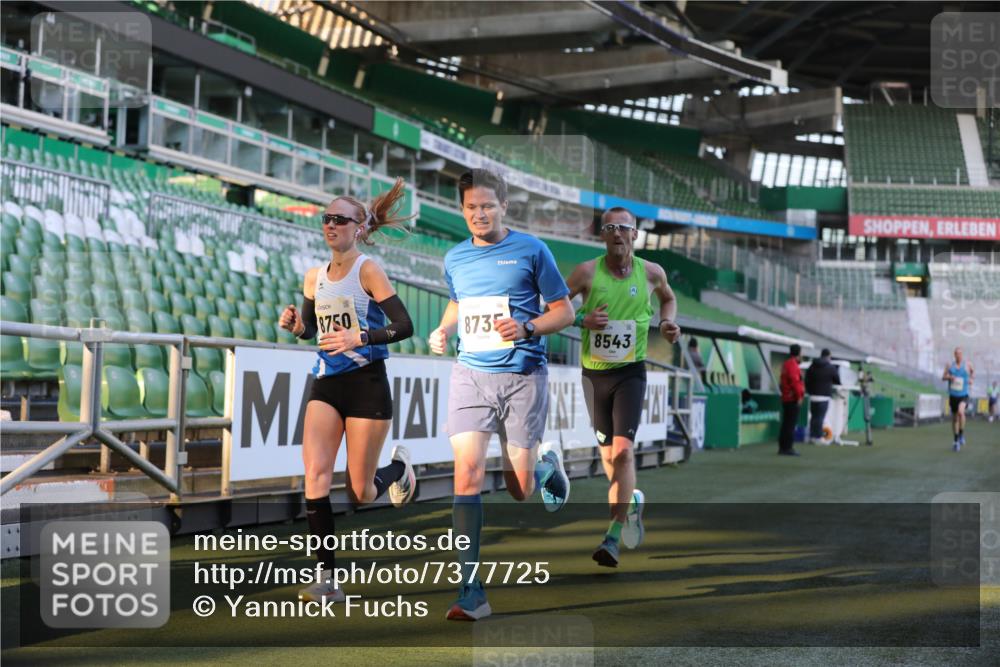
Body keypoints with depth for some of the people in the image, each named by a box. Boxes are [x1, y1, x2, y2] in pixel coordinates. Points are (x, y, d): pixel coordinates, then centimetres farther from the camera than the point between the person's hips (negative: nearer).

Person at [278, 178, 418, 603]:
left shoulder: (367, 270, -9)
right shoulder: (314, 277, 8)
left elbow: (404, 326, -13)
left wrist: (359, 337, -25)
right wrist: (293, 325, -1)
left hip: (366, 383, -5)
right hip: (326, 383, 5)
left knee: (361, 493, 1)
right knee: (314, 474, -14)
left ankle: (397, 469, 38)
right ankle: (327, 578, -10)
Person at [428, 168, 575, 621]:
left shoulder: (531, 250, -2)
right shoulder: (455, 259, 10)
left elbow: (564, 311, 1)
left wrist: (527, 328, -16)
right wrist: (443, 330, 9)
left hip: (522, 376, -3)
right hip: (470, 375, 3)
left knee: (519, 489, 2)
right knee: (467, 472, -14)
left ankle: (549, 466, 42)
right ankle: (471, 593, -13)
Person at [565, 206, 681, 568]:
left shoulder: (651, 272, -2)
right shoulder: (588, 272, -7)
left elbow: (668, 297, 21)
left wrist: (667, 322, 2)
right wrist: (582, 320, -19)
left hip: (630, 372, -1)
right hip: (594, 372, 1)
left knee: (623, 450, -17)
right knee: (608, 454, 12)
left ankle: (613, 538, -20)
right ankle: (632, 503, 41)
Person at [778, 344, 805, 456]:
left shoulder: (786, 364, 18)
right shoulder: (793, 365, -15)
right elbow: (795, 381, -22)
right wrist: (799, 396, -18)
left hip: (786, 398, 10)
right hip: (793, 399, -10)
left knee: (786, 424, 13)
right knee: (791, 424, -9)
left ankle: (782, 447, 17)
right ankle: (788, 448, -10)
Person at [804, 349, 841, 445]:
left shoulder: (812, 366, 9)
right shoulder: (831, 368, -6)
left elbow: (807, 380, 9)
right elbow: (838, 381, 3)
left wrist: (809, 391, 17)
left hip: (813, 395, 5)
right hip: (824, 396, -5)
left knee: (813, 416, 12)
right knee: (820, 417, -4)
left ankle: (812, 436, 14)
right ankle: (818, 437, -3)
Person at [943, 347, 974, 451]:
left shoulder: (967, 364, -1)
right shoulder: (950, 365, 1)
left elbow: (973, 371, 20)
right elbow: (943, 377, 4)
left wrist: (971, 379, 2)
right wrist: (949, 377, -17)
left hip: (963, 395, -3)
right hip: (953, 395, 3)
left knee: (961, 412, -30)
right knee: (954, 418, 10)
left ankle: (962, 434, -12)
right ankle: (956, 441, 25)